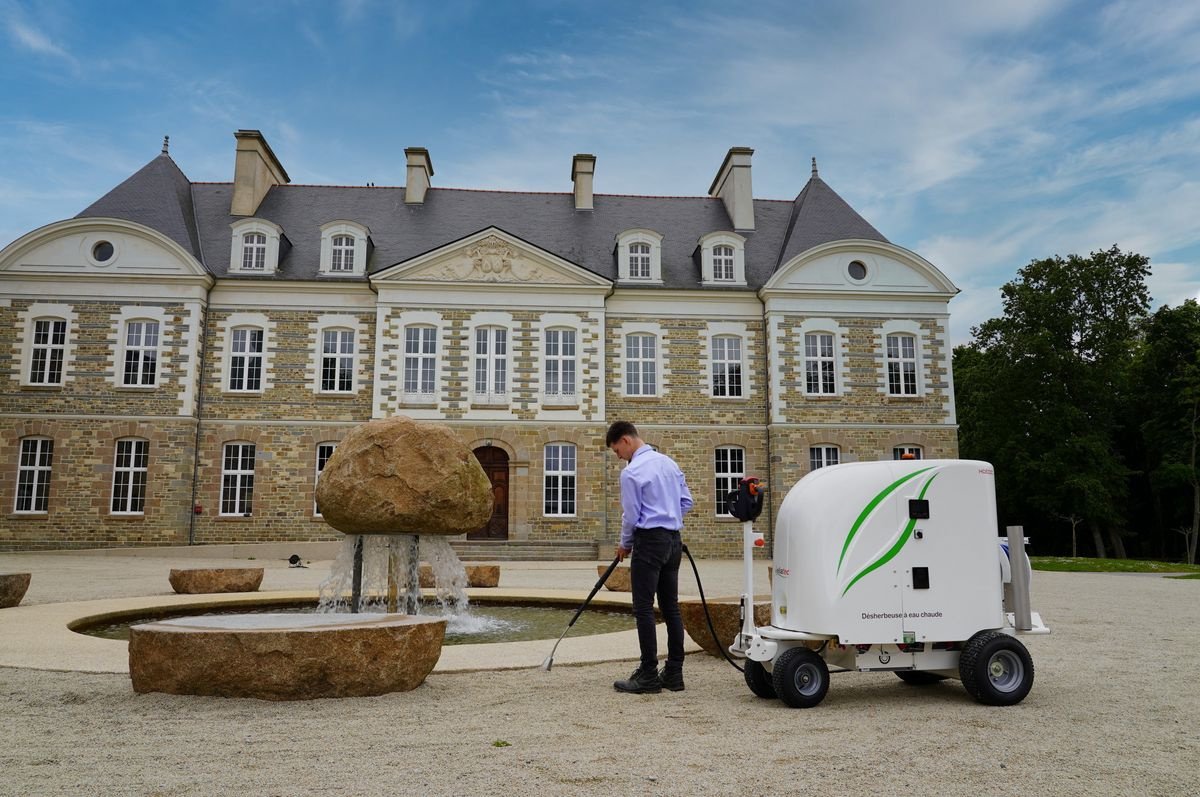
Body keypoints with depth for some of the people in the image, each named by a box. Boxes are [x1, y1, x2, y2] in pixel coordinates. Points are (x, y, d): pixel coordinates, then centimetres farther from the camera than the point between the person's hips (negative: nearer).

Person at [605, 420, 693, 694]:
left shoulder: (632, 471, -12)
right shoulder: (668, 462, 12)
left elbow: (631, 515, -8)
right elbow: (686, 501, 15)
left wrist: (624, 544, 9)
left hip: (649, 541, -8)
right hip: (673, 541, 8)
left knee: (644, 609, -3)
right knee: (671, 607, 10)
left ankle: (648, 675, -1)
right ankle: (674, 673, 13)